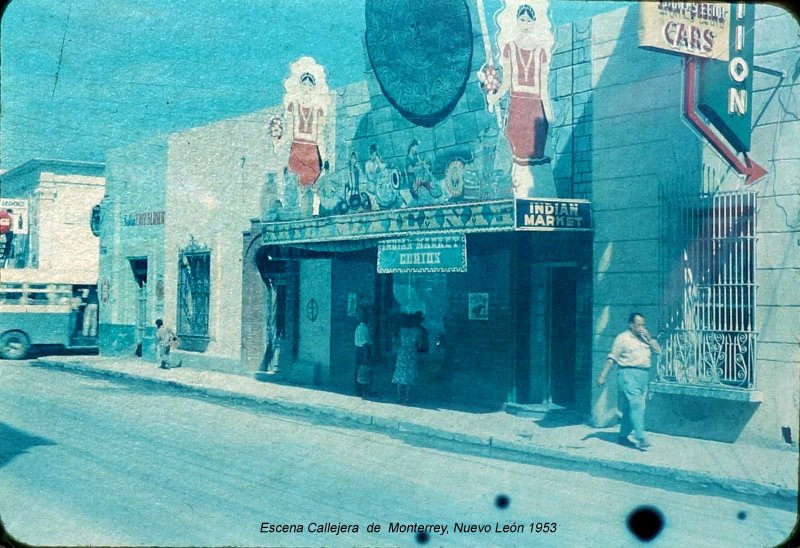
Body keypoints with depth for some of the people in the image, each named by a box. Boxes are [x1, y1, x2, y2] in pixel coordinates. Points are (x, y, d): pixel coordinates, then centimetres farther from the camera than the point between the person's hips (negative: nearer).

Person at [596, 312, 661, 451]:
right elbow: (612, 358, -4)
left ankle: (623, 435, 18)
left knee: (630, 408, 8)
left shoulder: (644, 337, 18)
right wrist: (602, 376, -8)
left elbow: (658, 350, 13)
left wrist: (648, 337, 0)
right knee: (636, 405, -14)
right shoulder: (623, 338, -1)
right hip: (629, 373, -6)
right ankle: (640, 438, -16)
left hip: (643, 374, 6)